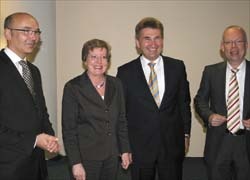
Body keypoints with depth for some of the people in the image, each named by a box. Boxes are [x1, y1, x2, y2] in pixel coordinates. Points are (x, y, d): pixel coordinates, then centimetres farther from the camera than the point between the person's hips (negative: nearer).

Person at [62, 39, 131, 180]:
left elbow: (121, 120, 10)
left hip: (112, 156, 4)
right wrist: (76, 163, -12)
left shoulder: (116, 84, 3)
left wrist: (125, 150, 8)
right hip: (86, 157, -4)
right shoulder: (73, 87, -10)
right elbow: (69, 129, -10)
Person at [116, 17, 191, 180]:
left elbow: (184, 102, 9)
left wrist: (186, 133, 7)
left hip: (172, 144, 2)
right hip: (139, 146, -1)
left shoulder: (177, 67, 2)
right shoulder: (125, 72, -4)